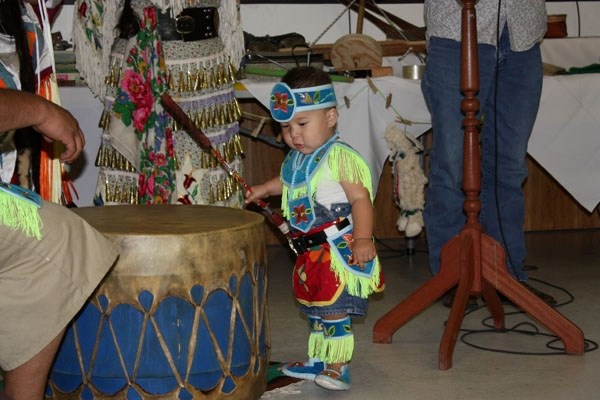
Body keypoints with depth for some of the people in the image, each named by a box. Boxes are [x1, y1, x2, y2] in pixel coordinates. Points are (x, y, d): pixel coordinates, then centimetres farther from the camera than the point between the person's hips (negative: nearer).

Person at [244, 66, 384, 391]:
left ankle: (338, 367, -2)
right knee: (314, 309, 19)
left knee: (335, 309, -9)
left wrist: (362, 238, -28)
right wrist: (263, 189, 24)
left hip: (340, 250, -9)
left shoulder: (340, 157, -16)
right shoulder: (295, 160, 10)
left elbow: (361, 197, -21)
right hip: (310, 251, 9)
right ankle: (318, 361, 31)